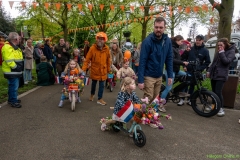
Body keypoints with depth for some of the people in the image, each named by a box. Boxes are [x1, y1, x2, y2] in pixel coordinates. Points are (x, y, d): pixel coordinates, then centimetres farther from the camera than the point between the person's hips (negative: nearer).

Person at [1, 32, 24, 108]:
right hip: (11, 72, -10)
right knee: (14, 86, -4)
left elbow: (18, 59, 23)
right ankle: (13, 101, 5)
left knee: (13, 85, 19)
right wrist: (15, 67, -20)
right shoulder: (7, 47, -17)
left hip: (15, 71, 10)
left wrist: (20, 67, 14)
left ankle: (11, 99, 32)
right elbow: (9, 60, -25)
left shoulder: (15, 47, 16)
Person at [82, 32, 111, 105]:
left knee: (101, 85, 6)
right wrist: (83, 69, -19)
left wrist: (108, 69, 9)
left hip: (103, 70, 1)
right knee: (94, 83, 19)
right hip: (94, 70, -1)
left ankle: (100, 99, 20)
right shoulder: (92, 48, -14)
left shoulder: (106, 48, -7)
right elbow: (87, 59, -14)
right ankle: (92, 94, 45)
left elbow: (108, 60, 3)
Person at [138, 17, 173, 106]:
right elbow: (142, 61, -17)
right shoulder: (147, 41, -15)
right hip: (148, 76, -5)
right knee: (148, 100, 0)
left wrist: (170, 75, 2)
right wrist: (140, 80, -19)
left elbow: (169, 59, 6)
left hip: (159, 76, 5)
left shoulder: (167, 41, 0)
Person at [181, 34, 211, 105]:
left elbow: (207, 62, 2)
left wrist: (200, 68, -9)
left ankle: (189, 99, 20)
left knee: (192, 85, 9)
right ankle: (182, 99, 4)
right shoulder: (191, 48, 3)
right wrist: (184, 66, -5)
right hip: (188, 70, 0)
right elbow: (183, 58, 7)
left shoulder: (205, 51, 2)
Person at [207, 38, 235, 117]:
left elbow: (226, 61, -16)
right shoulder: (218, 52, 18)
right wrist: (209, 71, 11)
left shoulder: (231, 51, -2)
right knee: (213, 92, 10)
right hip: (213, 74, 7)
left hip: (221, 75, -7)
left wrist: (222, 52, -13)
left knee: (218, 92, -13)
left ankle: (221, 109, -1)